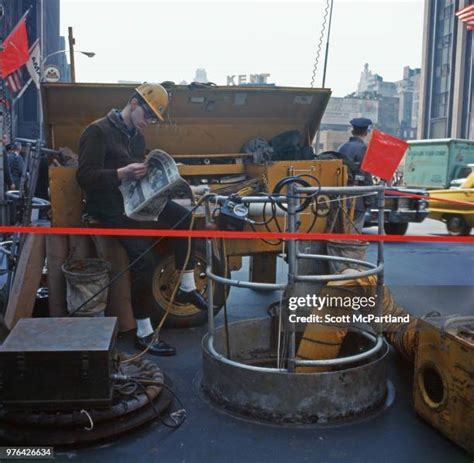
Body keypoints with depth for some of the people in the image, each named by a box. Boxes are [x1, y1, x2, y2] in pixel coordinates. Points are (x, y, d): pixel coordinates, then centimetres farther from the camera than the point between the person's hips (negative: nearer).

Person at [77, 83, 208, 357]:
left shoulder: (136, 135, 15)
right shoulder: (98, 132, -10)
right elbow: (85, 177, -19)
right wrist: (122, 173, -32)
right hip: (110, 208, -7)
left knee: (184, 216, -16)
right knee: (143, 258, -26)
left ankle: (187, 288, -6)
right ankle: (144, 334, -14)